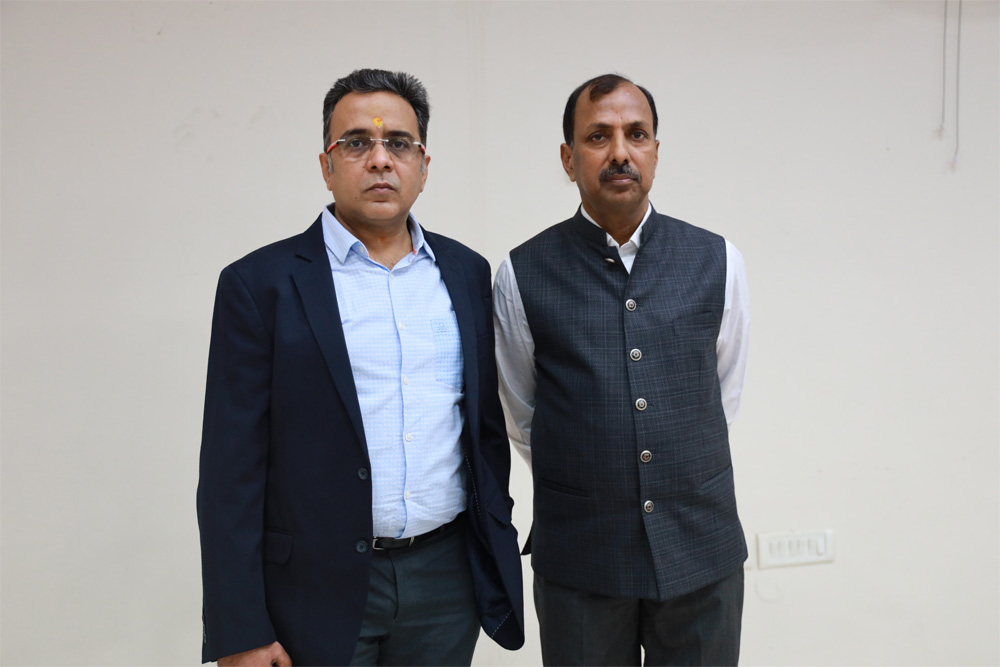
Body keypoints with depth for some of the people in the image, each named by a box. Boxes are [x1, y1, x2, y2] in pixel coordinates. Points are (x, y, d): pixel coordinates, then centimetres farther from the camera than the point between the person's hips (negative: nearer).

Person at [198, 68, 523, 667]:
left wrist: (498, 557, 12)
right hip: (321, 593, -3)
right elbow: (231, 470, -8)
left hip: (448, 578, 4)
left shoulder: (466, 273, 6)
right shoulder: (261, 283, -6)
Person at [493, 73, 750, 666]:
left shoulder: (718, 262, 0)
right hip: (579, 556, -1)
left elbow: (724, 395, 11)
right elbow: (523, 420, 7)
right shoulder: (524, 275, -5)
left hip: (703, 549, 2)